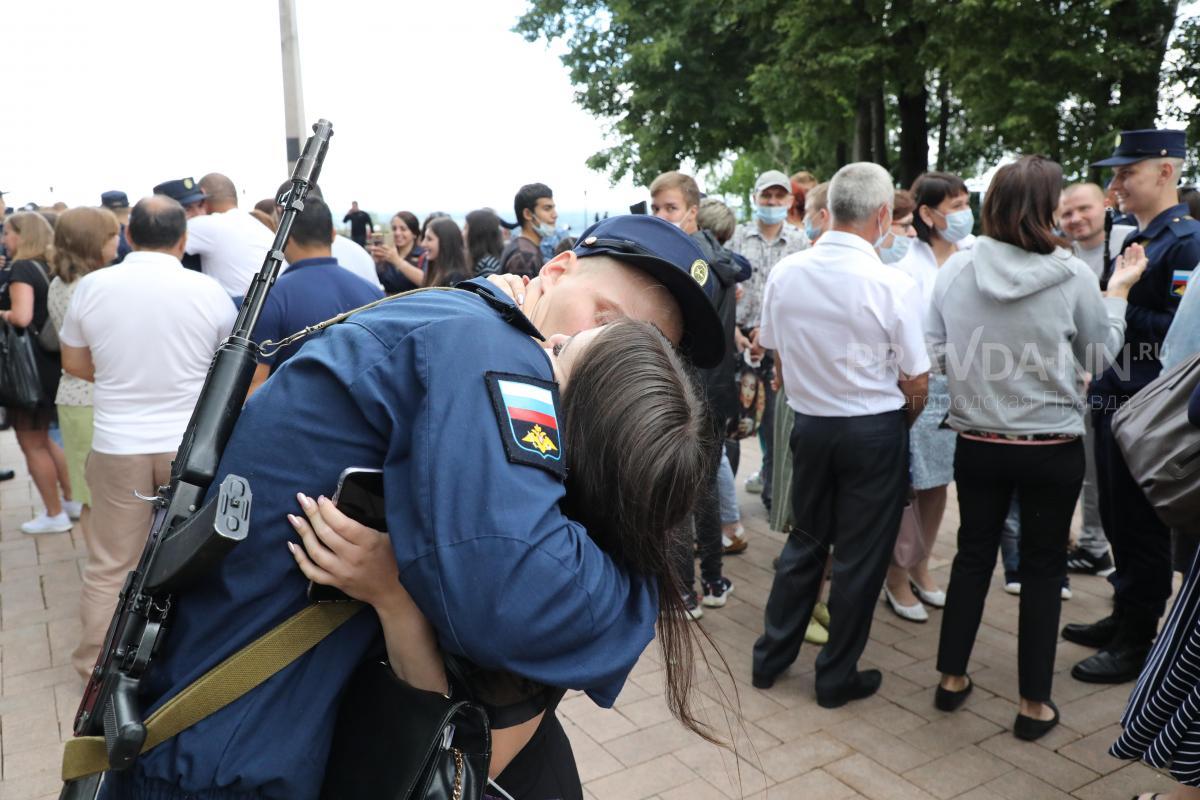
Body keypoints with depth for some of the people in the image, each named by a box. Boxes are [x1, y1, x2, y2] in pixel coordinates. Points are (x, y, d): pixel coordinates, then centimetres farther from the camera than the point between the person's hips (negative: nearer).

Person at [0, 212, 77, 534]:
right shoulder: (47, 268, 10)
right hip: (49, 360, 9)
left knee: (31, 443, 4)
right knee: (43, 439, 21)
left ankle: (54, 515, 12)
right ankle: (71, 501, 27)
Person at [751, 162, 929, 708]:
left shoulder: (785, 273, -6)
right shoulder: (893, 285, -17)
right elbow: (916, 383, -11)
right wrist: (900, 425, 9)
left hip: (809, 423, 4)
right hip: (874, 430, -4)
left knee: (805, 540, 20)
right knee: (860, 556, 11)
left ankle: (770, 658, 30)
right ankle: (837, 677, 25)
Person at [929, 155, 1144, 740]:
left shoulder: (956, 268, -9)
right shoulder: (1072, 274, -12)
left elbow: (934, 351, -1)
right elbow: (1100, 355, 2)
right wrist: (1119, 290, 14)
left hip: (978, 442, 2)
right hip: (1052, 446, -2)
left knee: (973, 554, 17)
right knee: (1043, 566, 12)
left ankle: (951, 678, 28)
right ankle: (1034, 702, 22)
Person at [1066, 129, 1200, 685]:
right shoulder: (1136, 239, 14)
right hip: (1113, 400, 9)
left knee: (1141, 526, 3)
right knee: (1117, 518, 18)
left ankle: (1137, 643, 17)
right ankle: (1123, 616, 34)